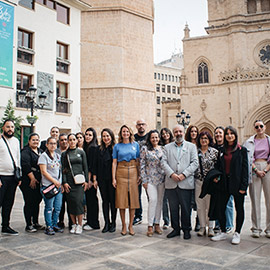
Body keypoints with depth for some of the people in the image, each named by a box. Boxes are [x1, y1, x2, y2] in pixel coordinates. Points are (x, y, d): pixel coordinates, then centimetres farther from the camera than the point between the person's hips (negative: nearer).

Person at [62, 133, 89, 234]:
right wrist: (64, 182, -3)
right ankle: (74, 224, 12)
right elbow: (63, 169, 6)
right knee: (71, 202, 0)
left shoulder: (81, 152, 8)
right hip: (69, 180, 1)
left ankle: (79, 225, -2)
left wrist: (86, 181, 0)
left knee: (79, 201, -10)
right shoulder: (64, 154, 9)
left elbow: (85, 167, 7)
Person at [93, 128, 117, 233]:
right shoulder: (99, 149, 8)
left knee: (113, 200, 3)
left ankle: (113, 223, 15)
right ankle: (107, 223, 16)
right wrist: (94, 178, 3)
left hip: (112, 178, -3)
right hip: (102, 179, 3)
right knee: (105, 200, 8)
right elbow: (95, 164, 8)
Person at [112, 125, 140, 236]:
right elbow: (114, 162, 4)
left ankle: (131, 225, 14)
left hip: (133, 172, 1)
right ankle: (124, 225, 13)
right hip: (121, 173, -1)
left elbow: (138, 161, 9)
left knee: (133, 199, 2)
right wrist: (113, 178, -3)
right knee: (121, 200, 0)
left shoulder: (135, 144, 9)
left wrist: (139, 175, 2)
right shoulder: (117, 146, 6)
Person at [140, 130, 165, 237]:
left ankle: (157, 224, 17)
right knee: (153, 199, -13)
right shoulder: (145, 148, 0)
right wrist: (144, 180, -6)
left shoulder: (162, 148, 9)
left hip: (161, 178, 4)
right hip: (150, 178, -4)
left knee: (160, 201, 6)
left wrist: (166, 177, 6)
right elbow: (142, 165, -2)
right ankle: (150, 226, -4)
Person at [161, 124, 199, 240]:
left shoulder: (191, 146, 8)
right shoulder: (167, 147, 13)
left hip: (186, 183, -2)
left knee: (186, 208, 3)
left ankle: (186, 229, 18)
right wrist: (171, 174, -12)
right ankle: (176, 229, 22)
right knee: (173, 208, 8)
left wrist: (184, 174, -12)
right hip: (171, 183, 2)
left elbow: (195, 162, -1)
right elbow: (164, 162, 3)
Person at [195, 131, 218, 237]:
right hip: (198, 181, 2)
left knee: (210, 204, 2)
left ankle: (211, 228, 13)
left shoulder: (214, 151, 1)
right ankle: (202, 227, 16)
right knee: (200, 205, 5)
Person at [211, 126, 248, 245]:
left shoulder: (242, 150, -1)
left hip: (237, 183, -3)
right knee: (219, 208, 2)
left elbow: (245, 168, -5)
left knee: (239, 209, 7)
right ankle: (223, 232, 18)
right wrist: (216, 177, -1)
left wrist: (243, 186, -11)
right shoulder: (222, 150, 10)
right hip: (223, 183, 4)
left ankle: (237, 233, 22)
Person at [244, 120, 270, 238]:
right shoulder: (249, 142, 9)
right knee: (255, 199, -1)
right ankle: (256, 228, 6)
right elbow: (248, 159, 2)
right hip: (254, 169, 0)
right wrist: (256, 170, -8)